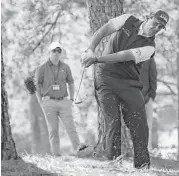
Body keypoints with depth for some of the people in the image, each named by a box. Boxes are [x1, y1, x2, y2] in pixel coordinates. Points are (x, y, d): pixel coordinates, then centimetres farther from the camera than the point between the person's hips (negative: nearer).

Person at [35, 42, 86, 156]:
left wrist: (71, 99, 8)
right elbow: (37, 86, 4)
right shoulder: (42, 68, 0)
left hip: (64, 102, 2)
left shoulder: (65, 67, 7)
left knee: (71, 127, -10)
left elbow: (71, 83, 17)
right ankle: (56, 154, 0)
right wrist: (41, 103, -3)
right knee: (53, 130, -1)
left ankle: (79, 149, -18)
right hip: (49, 102, -2)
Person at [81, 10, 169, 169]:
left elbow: (124, 56, -16)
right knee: (113, 121, -11)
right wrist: (90, 50, -18)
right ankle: (113, 161, -8)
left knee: (139, 124, -7)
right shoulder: (128, 21, 4)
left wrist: (97, 59, -26)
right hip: (105, 77, 0)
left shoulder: (149, 47, -4)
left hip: (129, 84, 1)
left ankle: (142, 165, -1)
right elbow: (102, 32, -1)